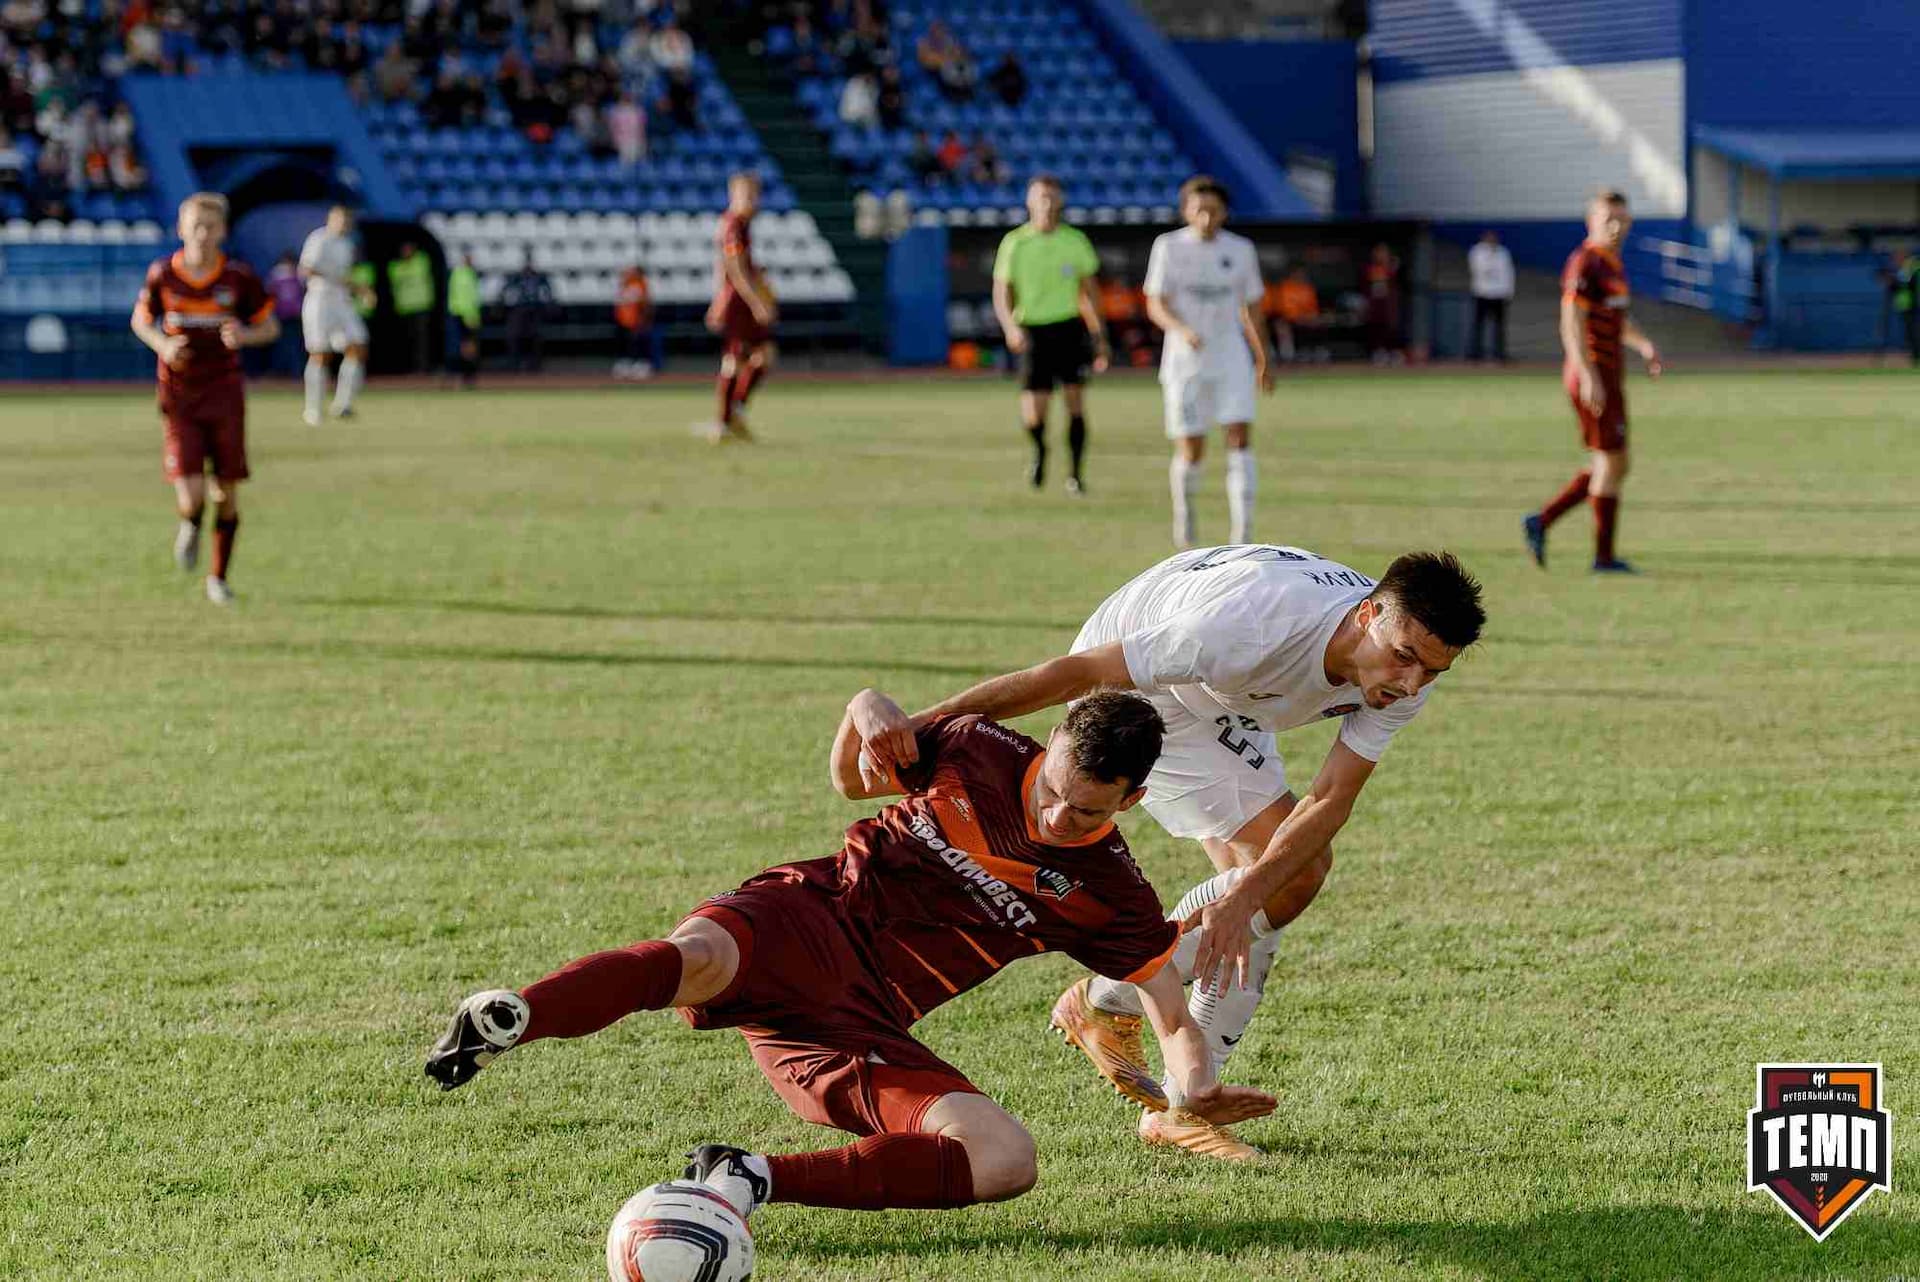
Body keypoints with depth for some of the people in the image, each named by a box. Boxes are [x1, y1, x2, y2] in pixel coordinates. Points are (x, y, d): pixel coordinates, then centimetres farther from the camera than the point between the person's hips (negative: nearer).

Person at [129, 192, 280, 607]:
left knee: (226, 492, 3)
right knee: (190, 497, -13)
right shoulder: (162, 273, -5)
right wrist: (163, 344, -10)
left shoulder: (239, 277, -6)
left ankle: (219, 577, 21)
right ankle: (189, 526, 25)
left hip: (224, 393, 1)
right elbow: (140, 321, 10)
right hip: (178, 396, -1)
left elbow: (270, 327, 5)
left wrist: (245, 336, -17)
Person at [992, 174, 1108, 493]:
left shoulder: (1075, 241, 3)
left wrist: (1099, 339, 10)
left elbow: (1088, 293, 12)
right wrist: (1010, 327, -19)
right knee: (1032, 418, -8)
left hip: (1070, 327, 1)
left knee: (1075, 403, -5)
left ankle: (1076, 474, 9)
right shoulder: (1014, 243, -3)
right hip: (1033, 332, -1)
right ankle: (1040, 452, 26)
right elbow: (1001, 294, 0)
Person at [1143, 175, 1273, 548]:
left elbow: (1251, 310, 14)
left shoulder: (1241, 250, 5)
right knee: (1190, 451, -1)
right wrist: (1183, 330, -25)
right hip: (1185, 363, -2)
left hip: (1231, 360, 2)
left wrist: (1263, 361, 18)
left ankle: (1242, 532, -17)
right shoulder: (1169, 247, -2)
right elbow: (1156, 307, -6)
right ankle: (1183, 513, 28)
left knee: (1240, 438, -13)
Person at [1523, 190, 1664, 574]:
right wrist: (1589, 378, -27)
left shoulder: (1613, 264, 16)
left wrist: (1645, 346, 11)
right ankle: (1604, 555, 1)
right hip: (1594, 379, -10)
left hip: (1608, 379, 10)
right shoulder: (1584, 264, -14)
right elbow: (1571, 323, -21)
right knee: (1611, 462, -5)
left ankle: (1542, 521, 14)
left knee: (1610, 467, 12)